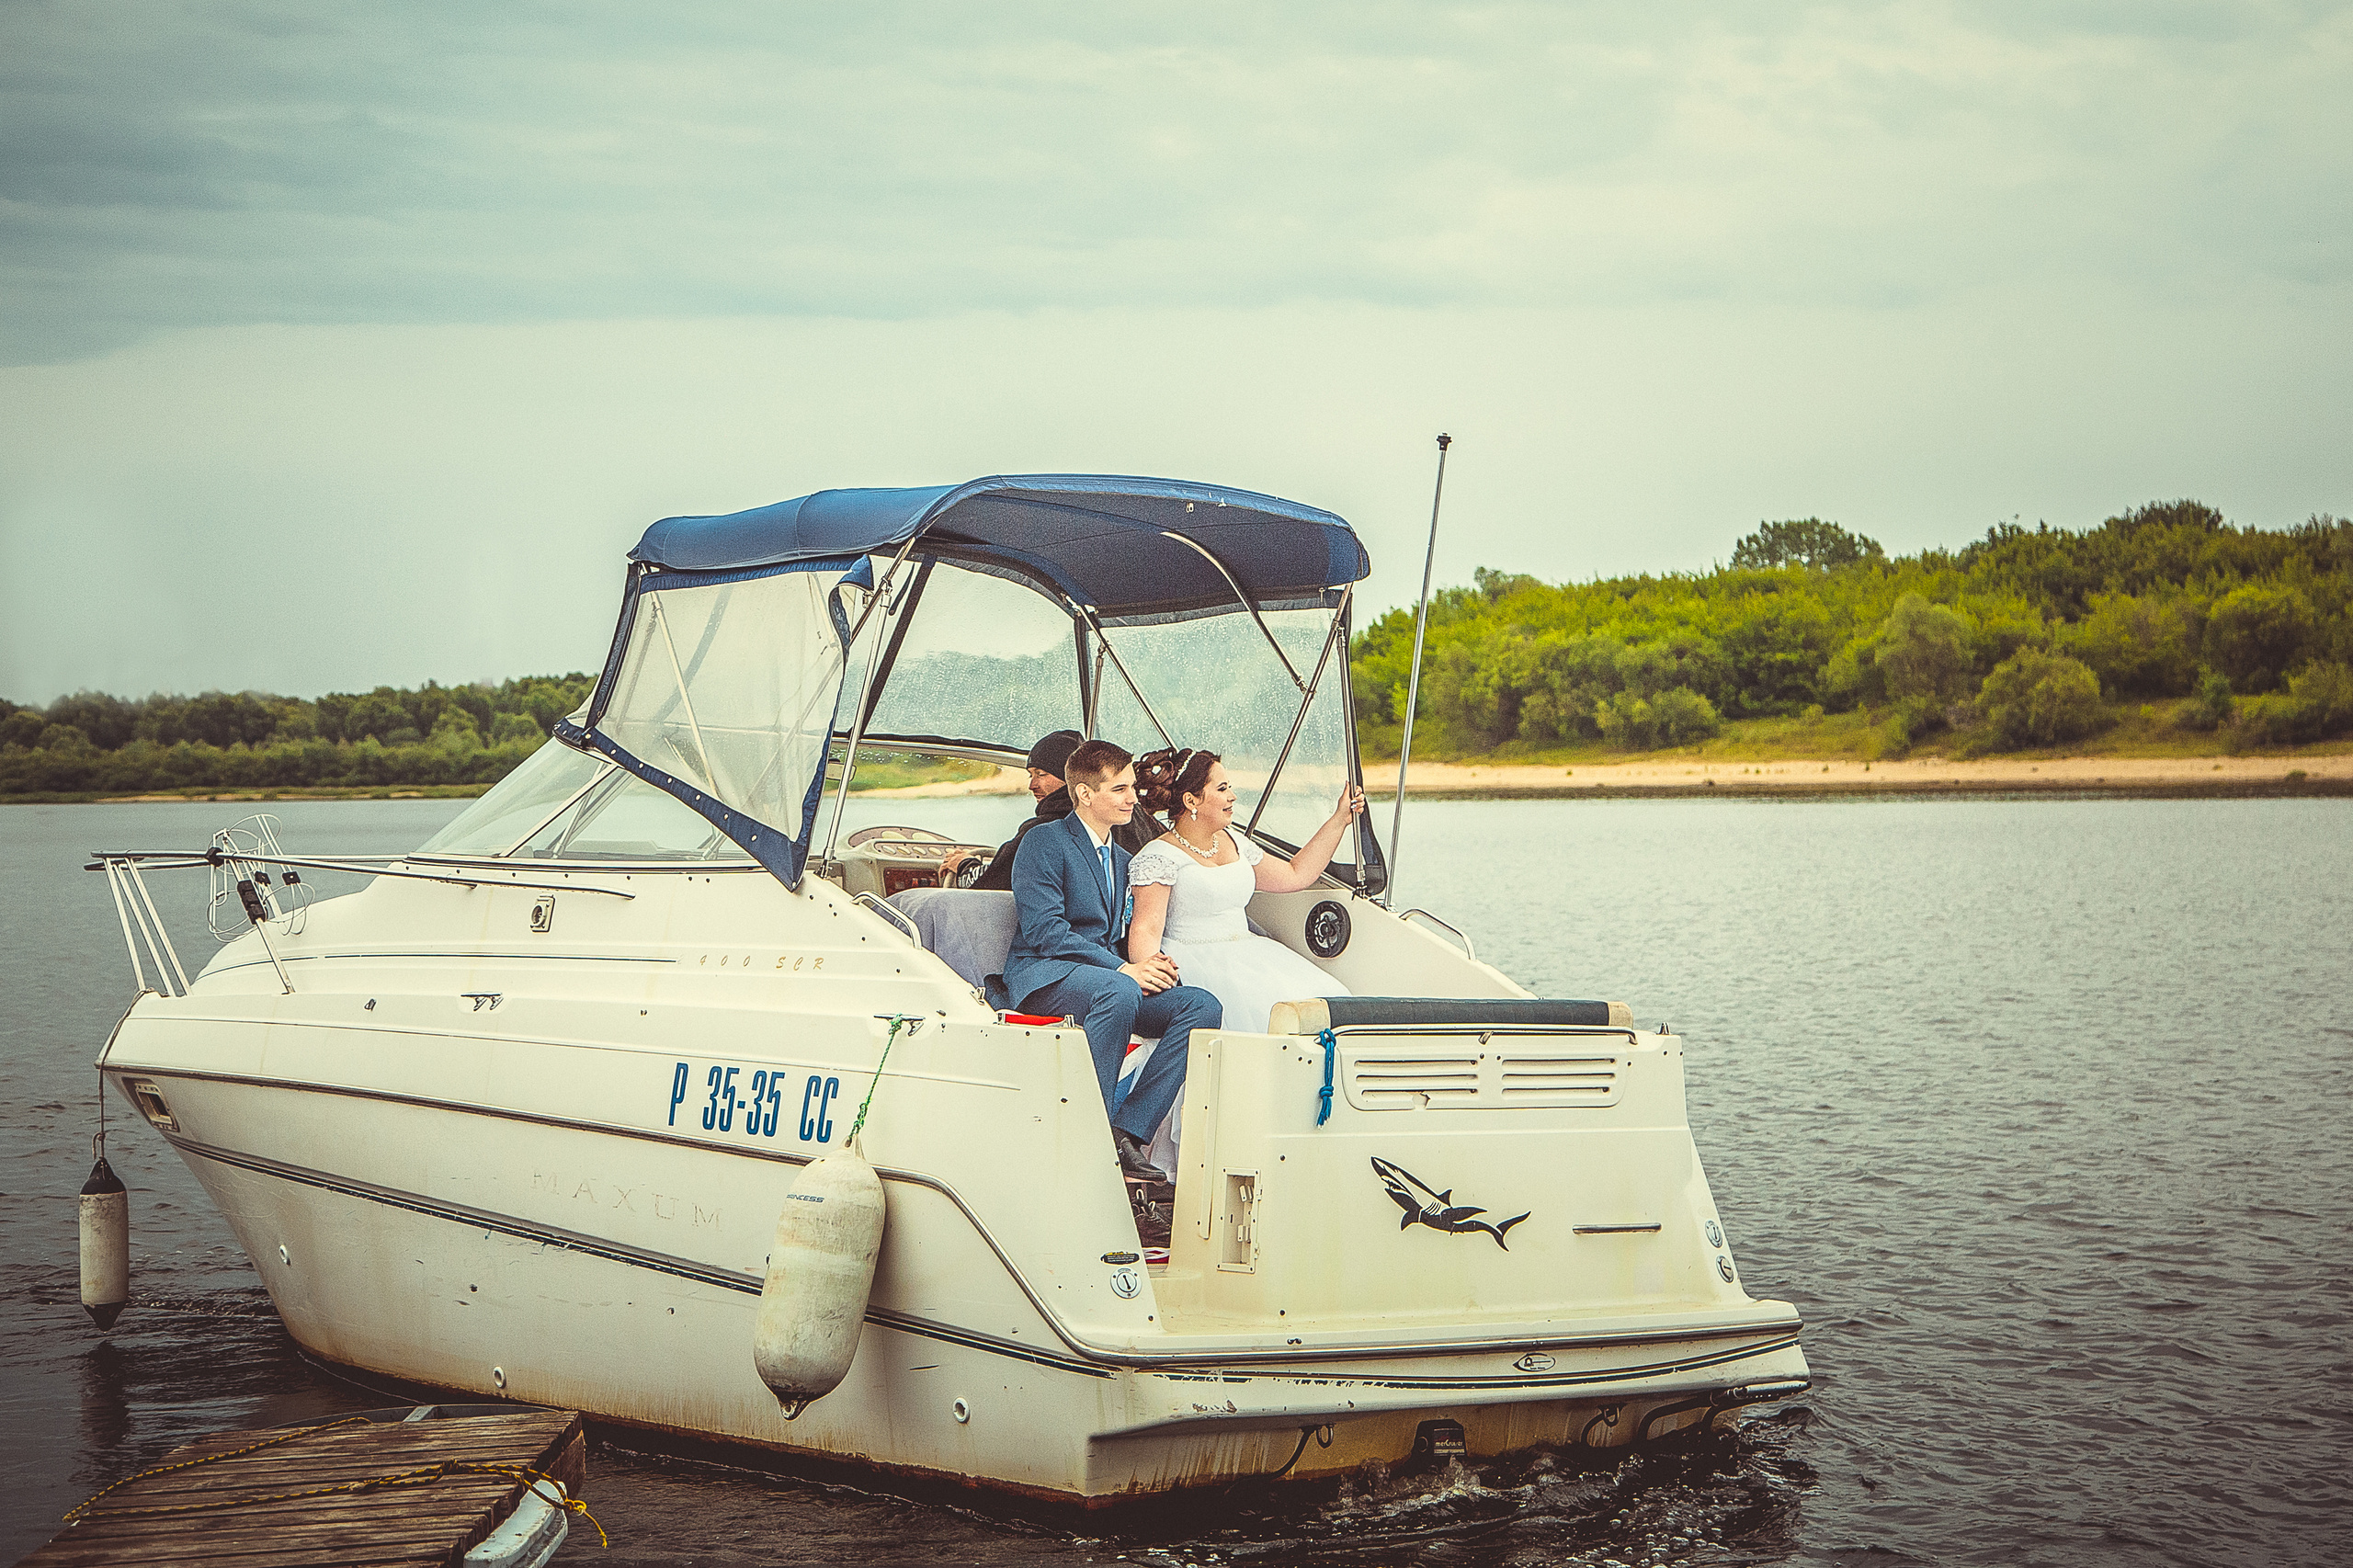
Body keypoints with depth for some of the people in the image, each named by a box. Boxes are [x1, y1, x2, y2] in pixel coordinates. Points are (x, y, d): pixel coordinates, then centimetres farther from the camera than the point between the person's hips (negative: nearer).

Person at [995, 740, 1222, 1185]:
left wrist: (1150, 964, -4)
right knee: (1119, 993, -39)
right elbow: (1042, 928, -14)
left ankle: (1127, 1135, -24)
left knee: (1201, 1004, -17)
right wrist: (1122, 968, -20)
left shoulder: (1123, 860, 24)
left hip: (1110, 974, 7)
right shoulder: (1045, 842, -2)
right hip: (1041, 976, -7)